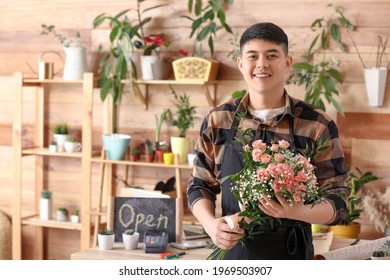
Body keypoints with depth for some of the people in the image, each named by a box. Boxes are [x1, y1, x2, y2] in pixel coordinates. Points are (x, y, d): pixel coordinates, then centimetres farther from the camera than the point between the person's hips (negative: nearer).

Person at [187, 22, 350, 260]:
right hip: (232, 252, 2)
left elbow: (337, 200, -6)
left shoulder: (317, 125, -7)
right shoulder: (217, 121, 0)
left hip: (290, 257, -2)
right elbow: (200, 186, 7)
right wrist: (211, 224, -13)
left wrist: (295, 211, -26)